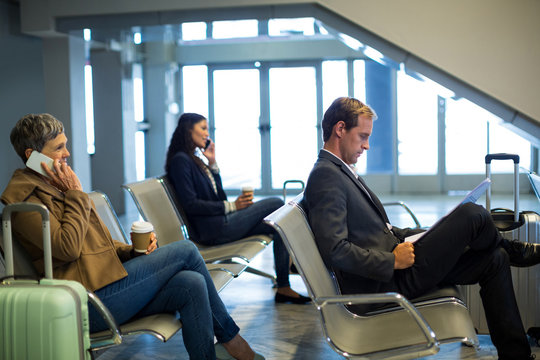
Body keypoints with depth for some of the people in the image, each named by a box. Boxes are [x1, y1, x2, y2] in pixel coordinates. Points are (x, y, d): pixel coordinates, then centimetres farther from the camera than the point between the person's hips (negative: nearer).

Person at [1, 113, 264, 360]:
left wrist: (134, 250, 5)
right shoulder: (23, 196, -7)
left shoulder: (54, 186, 23)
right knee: (185, 251, -10)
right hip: (89, 301, -9)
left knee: (191, 284, -14)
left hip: (102, 289, 9)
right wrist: (75, 194, -8)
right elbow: (67, 247, -19)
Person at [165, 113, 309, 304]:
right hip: (212, 230, -9)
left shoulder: (194, 159, 20)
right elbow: (190, 204, -17)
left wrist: (212, 163, 10)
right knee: (276, 204, -7)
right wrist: (232, 206, -16)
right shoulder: (180, 160, -8)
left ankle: (283, 287, -6)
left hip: (221, 222, 9)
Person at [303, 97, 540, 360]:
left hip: (390, 269, 11)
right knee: (471, 214, -13)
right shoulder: (325, 176, -17)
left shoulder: (340, 171, 16)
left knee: (494, 260, 6)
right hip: (385, 284, -11)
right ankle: (518, 252, 21)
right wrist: (393, 261, -20)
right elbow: (334, 250, -27)